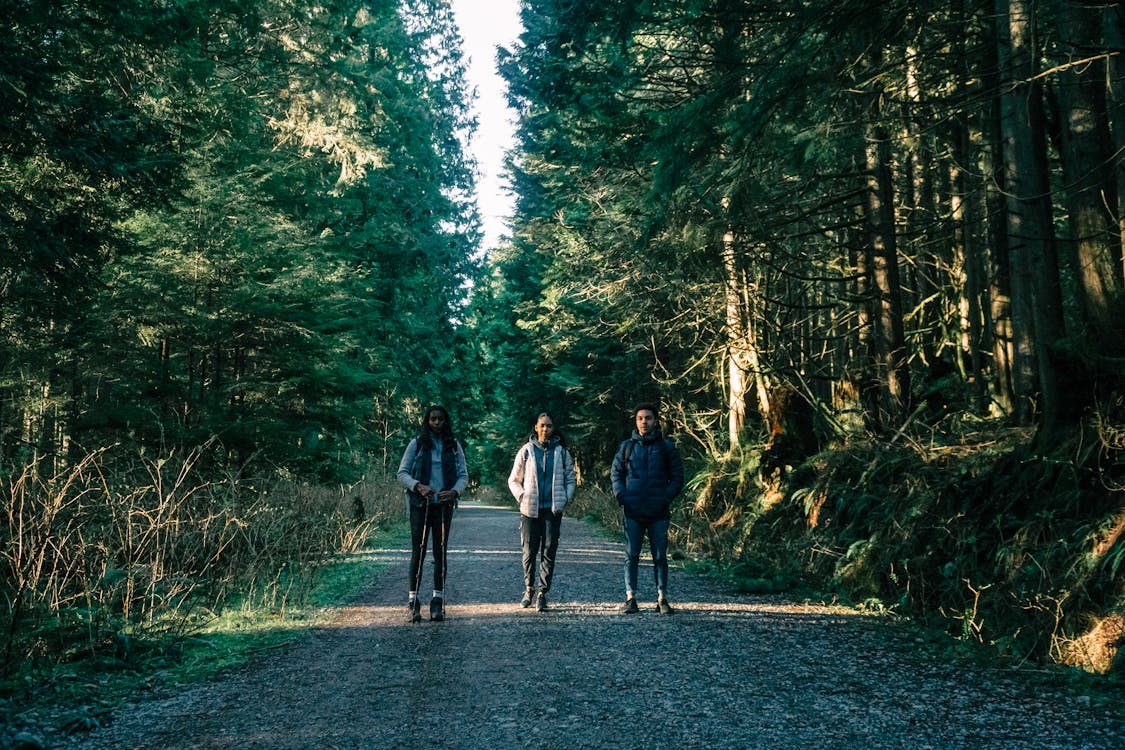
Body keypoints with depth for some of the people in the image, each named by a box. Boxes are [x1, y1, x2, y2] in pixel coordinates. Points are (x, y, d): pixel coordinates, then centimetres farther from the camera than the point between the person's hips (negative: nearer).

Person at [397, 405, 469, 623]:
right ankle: (413, 600, 1)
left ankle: (438, 599, 9)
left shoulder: (454, 446, 9)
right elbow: (402, 473, 1)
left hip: (444, 505, 2)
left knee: (441, 552, 3)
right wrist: (418, 486, -17)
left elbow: (463, 475, 8)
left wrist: (455, 491, -13)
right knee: (418, 551, -3)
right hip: (420, 504, -2)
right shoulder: (417, 444, 3)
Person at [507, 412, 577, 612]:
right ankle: (529, 589, 19)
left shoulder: (562, 452, 8)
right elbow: (513, 480, 13)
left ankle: (542, 593, 2)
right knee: (529, 551, 3)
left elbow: (570, 480, 15)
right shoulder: (527, 451, 6)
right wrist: (522, 497, -1)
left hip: (553, 509, 0)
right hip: (530, 508, 0)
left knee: (549, 551, -2)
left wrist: (565, 499, 0)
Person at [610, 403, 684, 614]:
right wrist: (621, 496, -2)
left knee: (660, 556, 3)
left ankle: (662, 599, 9)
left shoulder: (666, 447, 5)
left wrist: (666, 497, -7)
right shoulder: (626, 447, 8)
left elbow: (677, 477, 7)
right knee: (631, 555, 2)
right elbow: (615, 472, 13)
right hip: (633, 511, 1)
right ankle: (630, 597, 6)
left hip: (659, 512, -1)